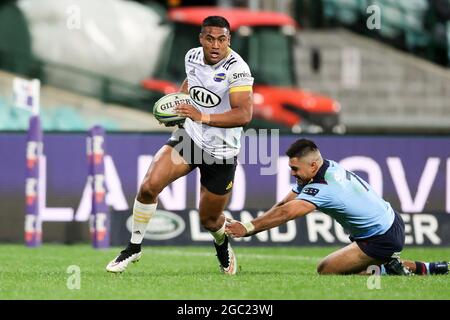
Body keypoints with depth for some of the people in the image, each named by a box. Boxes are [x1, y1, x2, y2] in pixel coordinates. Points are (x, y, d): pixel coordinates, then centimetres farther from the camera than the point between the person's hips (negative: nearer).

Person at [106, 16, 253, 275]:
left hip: (221, 151, -4)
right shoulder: (193, 57, -1)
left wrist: (202, 117, -36)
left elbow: (244, 115, -30)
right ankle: (134, 247, 1)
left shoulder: (237, 69, -21)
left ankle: (223, 245, 46)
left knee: (209, 219, 9)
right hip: (189, 136, 4)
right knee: (149, 186, -17)